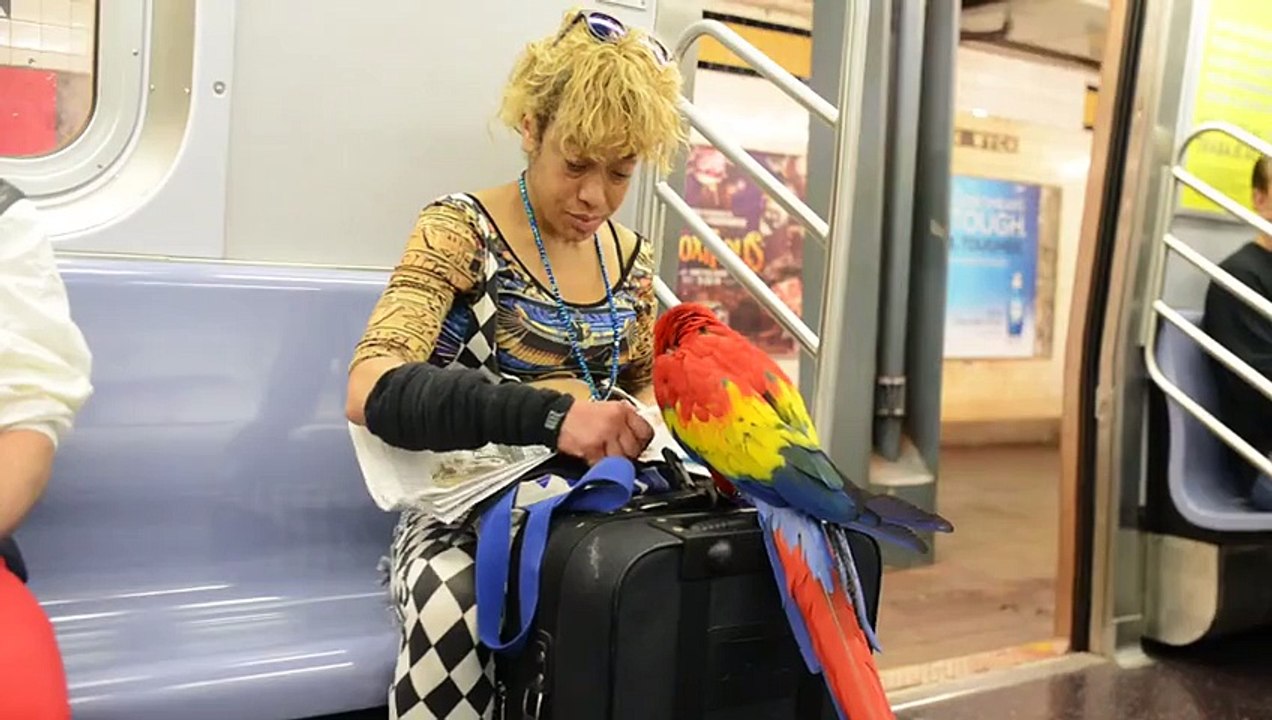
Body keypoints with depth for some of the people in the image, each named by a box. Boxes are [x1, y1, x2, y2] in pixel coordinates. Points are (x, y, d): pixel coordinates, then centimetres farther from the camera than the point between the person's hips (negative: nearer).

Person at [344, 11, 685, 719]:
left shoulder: (631, 257, 8)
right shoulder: (461, 231, -9)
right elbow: (371, 392, -23)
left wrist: (646, 420, -2)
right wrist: (549, 415, -37)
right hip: (468, 509, -5)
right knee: (454, 615, -38)